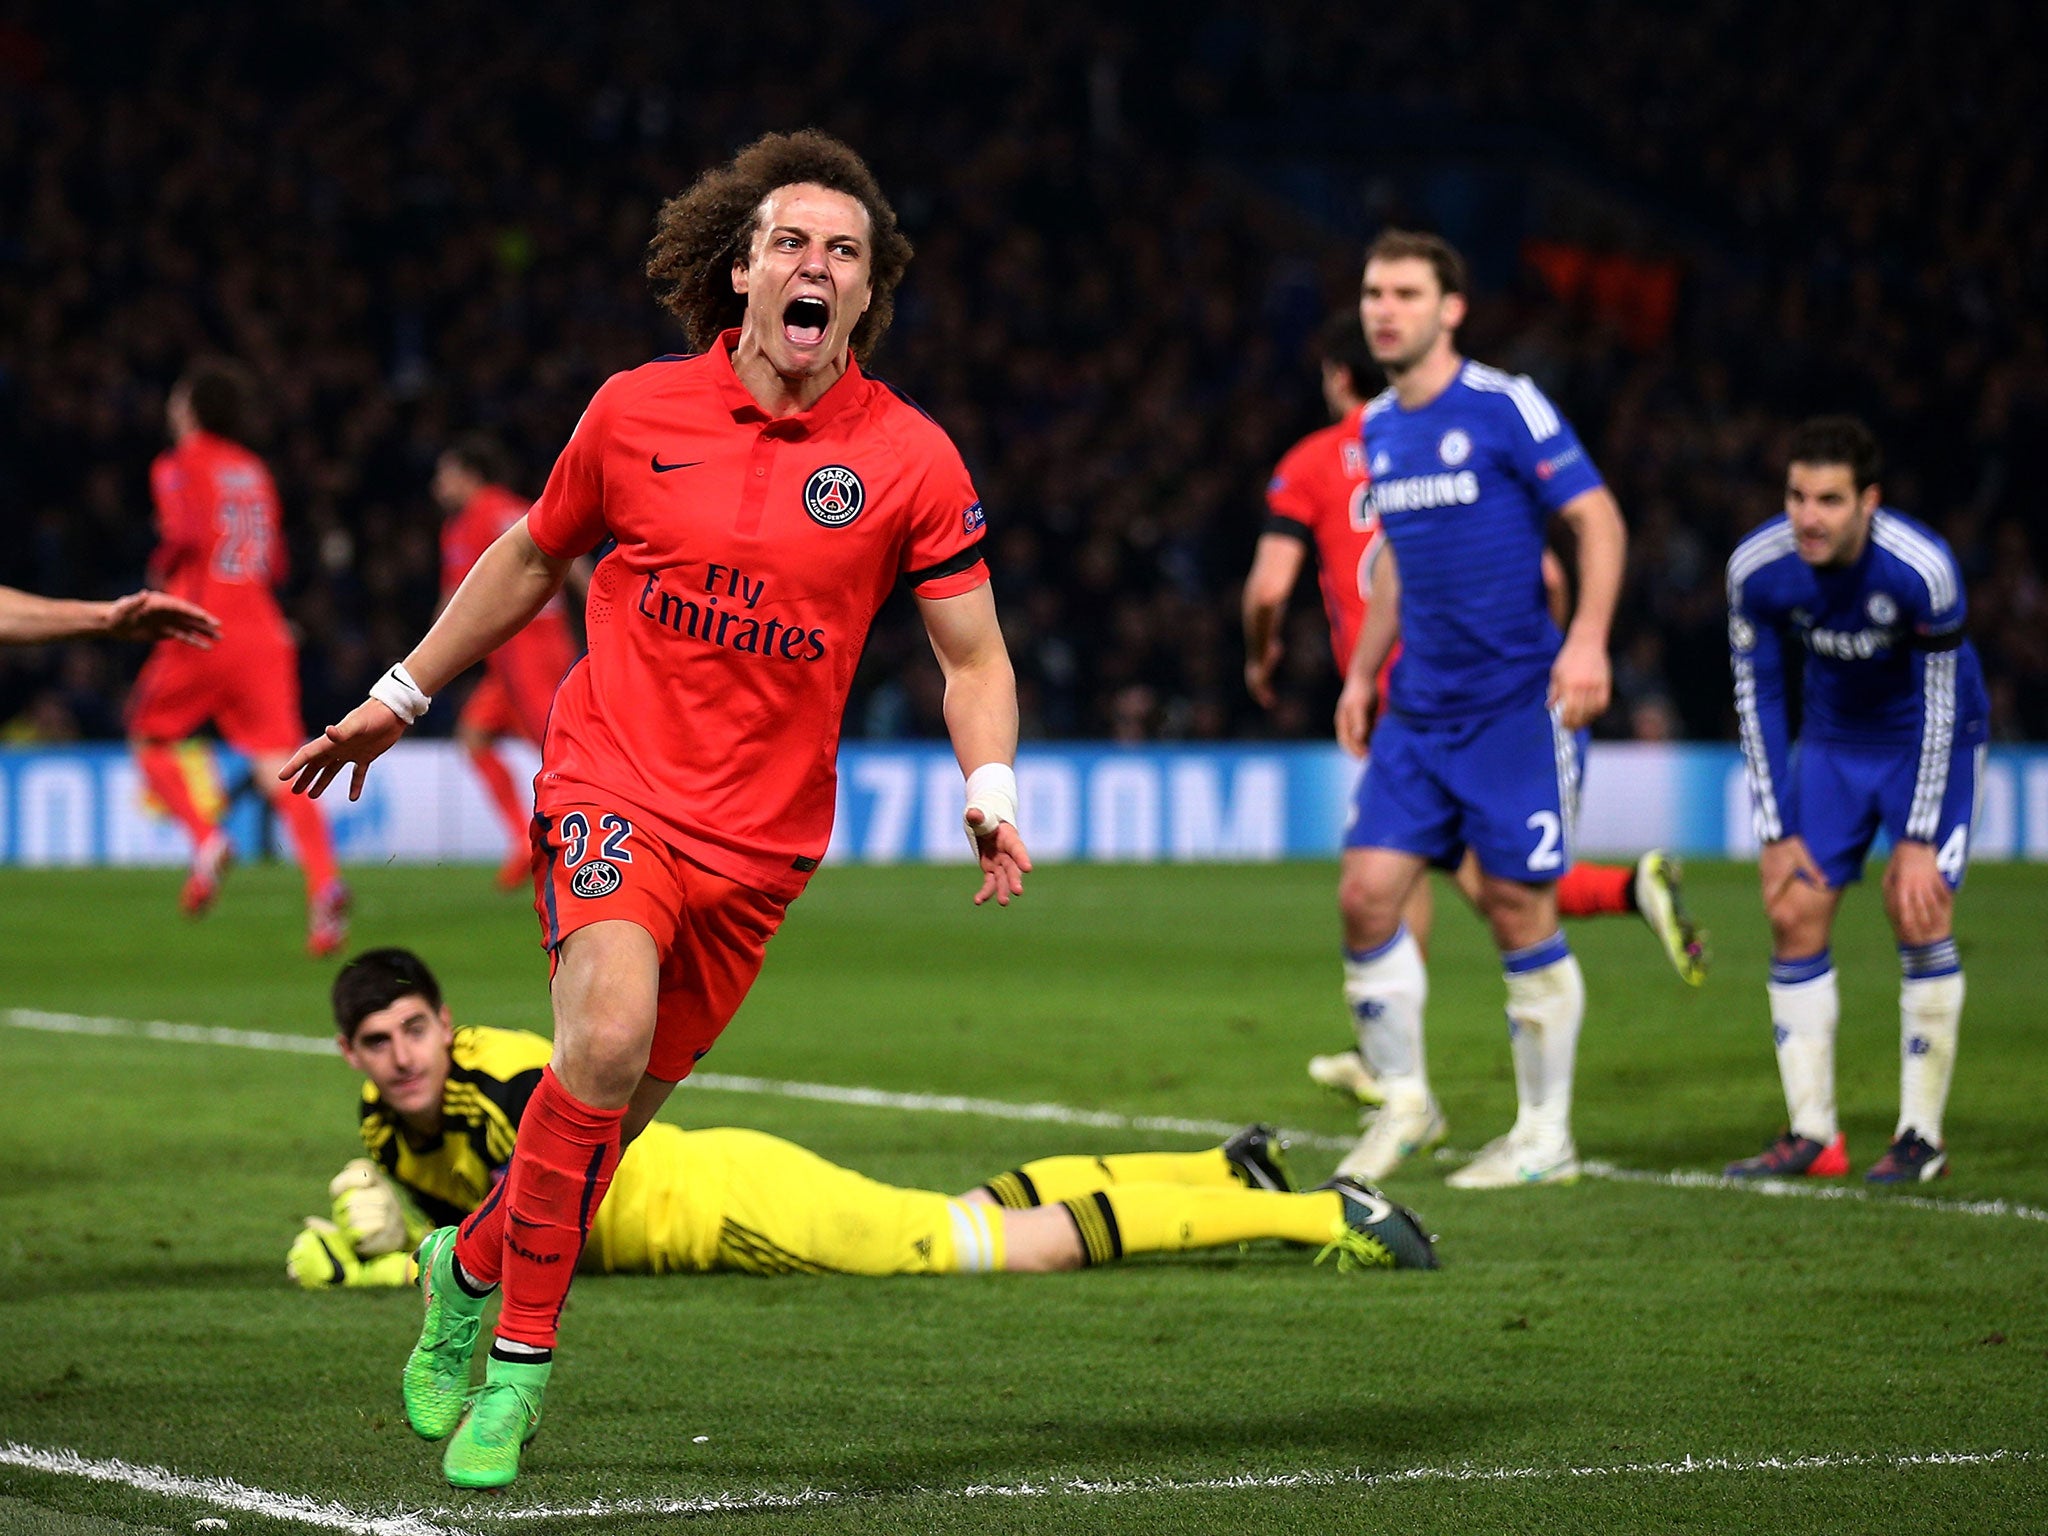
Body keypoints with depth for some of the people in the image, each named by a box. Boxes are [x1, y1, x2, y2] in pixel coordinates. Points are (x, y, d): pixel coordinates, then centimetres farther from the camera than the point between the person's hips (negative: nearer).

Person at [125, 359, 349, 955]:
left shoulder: (178, 466, 1)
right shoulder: (255, 471, 19)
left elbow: (187, 534, -16)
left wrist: (163, 570, 2)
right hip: (262, 633, 5)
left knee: (148, 737, 16)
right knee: (279, 765, -5)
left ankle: (205, 838, -6)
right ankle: (324, 880, -25)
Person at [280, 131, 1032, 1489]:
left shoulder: (911, 458, -1)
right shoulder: (637, 412, 1)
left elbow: (973, 656, 5)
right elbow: (532, 560, 17)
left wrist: (990, 791, -14)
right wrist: (401, 698, 23)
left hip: (762, 836, 2)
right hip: (613, 780, -2)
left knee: (625, 1101, 7)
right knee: (607, 1033, -26)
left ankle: (473, 1265, 37)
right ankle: (522, 1351, -11)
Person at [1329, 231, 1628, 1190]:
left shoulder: (1504, 408, -9)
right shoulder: (1377, 429, 11)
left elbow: (1597, 518, -9)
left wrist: (1587, 639, -21)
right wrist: (1364, 671, 20)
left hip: (1517, 701, -6)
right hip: (1418, 708, 6)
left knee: (1517, 909, -3)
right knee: (1366, 892, -2)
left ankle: (1546, 1136, 8)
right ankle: (1404, 1101, 15)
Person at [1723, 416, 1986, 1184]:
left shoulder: (1921, 567, -31)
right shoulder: (1756, 568, -20)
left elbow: (1941, 703, -22)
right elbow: (1757, 695, -9)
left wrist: (1920, 840, -21)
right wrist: (1776, 832, -9)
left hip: (1928, 738, -4)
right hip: (1834, 739, 4)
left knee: (1919, 914, -15)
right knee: (1794, 914, -5)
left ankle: (1922, 1136, -7)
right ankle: (1812, 1135, 1)